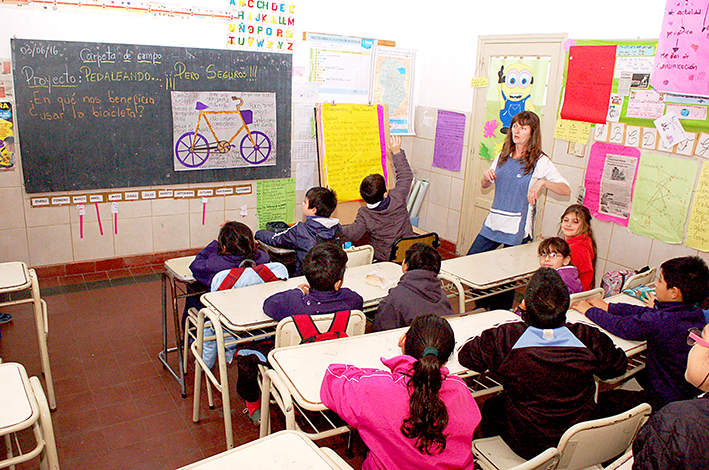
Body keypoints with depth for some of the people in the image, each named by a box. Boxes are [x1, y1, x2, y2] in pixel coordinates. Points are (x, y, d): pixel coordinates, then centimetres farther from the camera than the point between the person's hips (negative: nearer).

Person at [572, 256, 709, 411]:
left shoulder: (662, 321, -30)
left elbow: (621, 326, -17)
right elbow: (648, 313, 5)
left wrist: (589, 310, -1)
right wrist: (608, 307, 9)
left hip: (664, 403, -8)